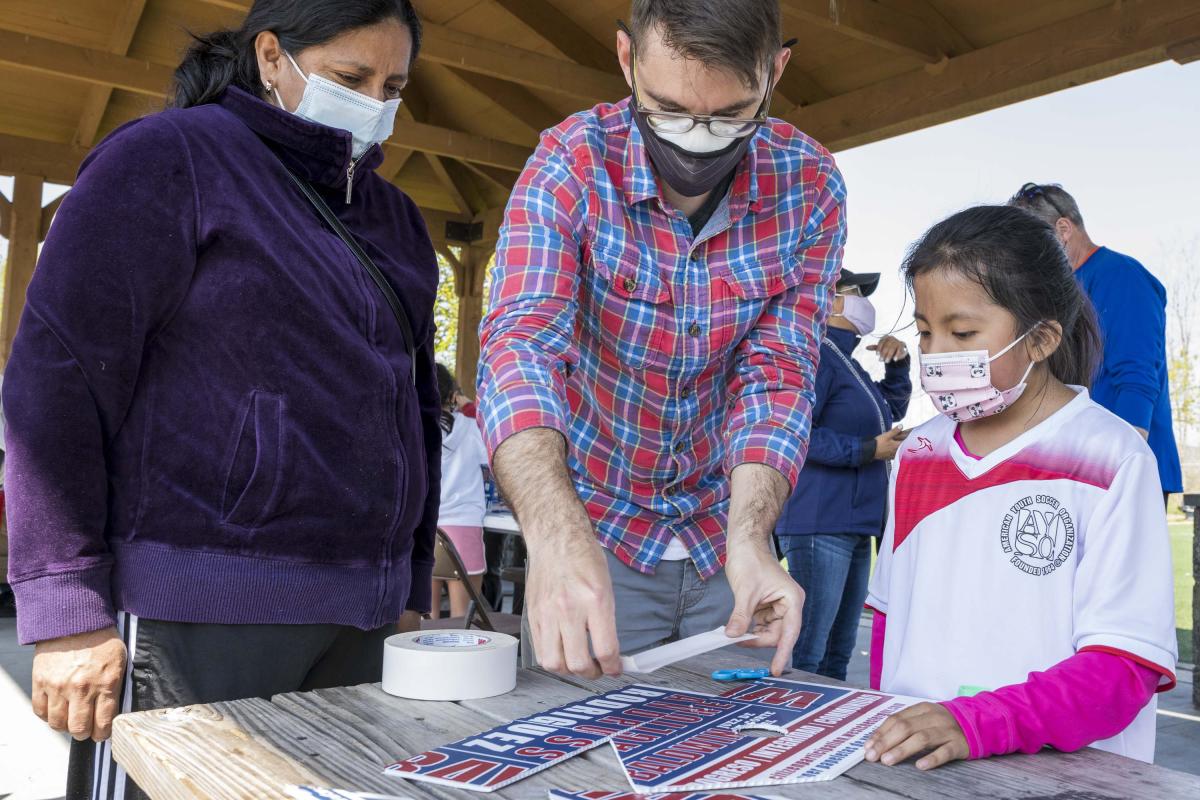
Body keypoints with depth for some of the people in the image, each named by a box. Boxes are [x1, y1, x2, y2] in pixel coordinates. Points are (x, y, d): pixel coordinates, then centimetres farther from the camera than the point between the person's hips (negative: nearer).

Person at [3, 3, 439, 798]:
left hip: (360, 616, 6)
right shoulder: (169, 159, -1)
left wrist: (411, 590, 15)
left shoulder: (394, 216, 17)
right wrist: (69, 609, -13)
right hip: (202, 610, -5)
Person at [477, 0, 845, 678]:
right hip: (597, 531, -2)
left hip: (726, 532, 3)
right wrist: (558, 534, -49)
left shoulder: (810, 185, -12)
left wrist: (749, 533, -31)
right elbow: (522, 344, -32)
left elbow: (779, 373, -14)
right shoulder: (570, 165, -19)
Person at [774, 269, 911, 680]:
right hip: (820, 525, -10)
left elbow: (893, 408, 35)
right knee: (807, 655, -7)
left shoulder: (847, 362, 21)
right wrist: (871, 450, -15)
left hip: (854, 525, 10)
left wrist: (898, 363, 17)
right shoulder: (817, 355, -9)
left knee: (838, 653, 15)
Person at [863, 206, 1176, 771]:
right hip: (909, 760, 3)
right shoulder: (918, 453, 10)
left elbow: (1125, 666, -11)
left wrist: (976, 724, -23)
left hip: (1057, 772, -3)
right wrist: (890, 735, 2)